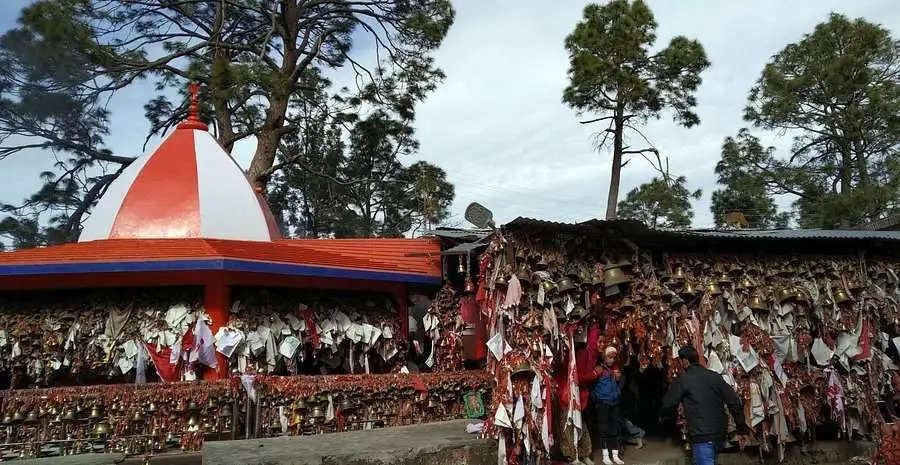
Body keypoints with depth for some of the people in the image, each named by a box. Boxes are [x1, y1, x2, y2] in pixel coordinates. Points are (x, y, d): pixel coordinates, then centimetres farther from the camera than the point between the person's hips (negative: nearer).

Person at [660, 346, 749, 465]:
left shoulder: (682, 379, -9)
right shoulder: (715, 376, 6)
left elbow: (668, 404, -4)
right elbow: (734, 401, 4)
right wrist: (742, 427, 12)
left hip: (701, 435, -7)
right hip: (720, 433, 7)